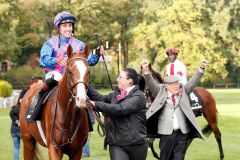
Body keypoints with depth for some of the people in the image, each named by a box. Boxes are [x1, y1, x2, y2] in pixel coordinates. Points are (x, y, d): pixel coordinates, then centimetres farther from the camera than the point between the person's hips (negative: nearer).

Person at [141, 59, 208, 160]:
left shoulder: (183, 91, 9)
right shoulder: (160, 92, 2)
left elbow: (193, 81, 2)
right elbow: (151, 83, -10)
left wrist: (201, 68, -12)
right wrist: (146, 72, -29)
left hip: (182, 133, 2)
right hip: (166, 133, -2)